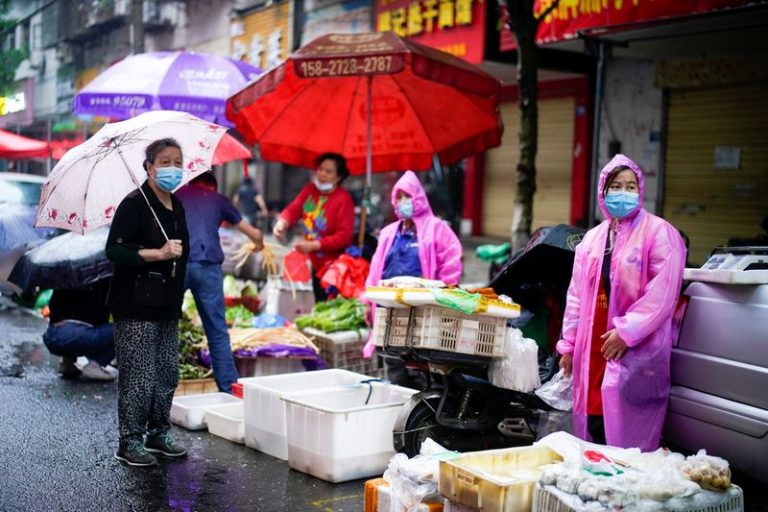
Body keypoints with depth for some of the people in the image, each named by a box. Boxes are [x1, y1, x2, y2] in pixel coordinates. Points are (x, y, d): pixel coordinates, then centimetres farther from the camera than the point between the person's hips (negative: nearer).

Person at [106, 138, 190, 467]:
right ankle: (129, 443, 9)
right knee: (139, 378, -4)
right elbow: (115, 251, -18)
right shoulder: (134, 204, -10)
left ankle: (158, 434, 26)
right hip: (136, 307, -7)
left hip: (167, 306, 7)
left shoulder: (177, 207, 12)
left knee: (168, 375, 12)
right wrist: (159, 253, -25)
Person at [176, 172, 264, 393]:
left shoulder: (176, 196, 24)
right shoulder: (219, 200, 23)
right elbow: (255, 235, 30)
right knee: (218, 333, 7)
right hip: (206, 265, 0)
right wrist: (259, 244, 52)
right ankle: (229, 389, 9)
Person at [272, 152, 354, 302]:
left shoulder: (343, 199, -18)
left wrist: (313, 245, -27)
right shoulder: (310, 190, 4)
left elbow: (344, 236, -22)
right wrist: (282, 222, -29)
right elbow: (294, 209, -6)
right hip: (316, 263, 7)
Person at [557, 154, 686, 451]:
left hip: (637, 349, -6)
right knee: (593, 426, 8)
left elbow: (663, 292, -13)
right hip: (592, 349, 6)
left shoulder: (658, 232, -4)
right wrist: (568, 343, 14)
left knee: (628, 433, -10)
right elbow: (576, 294, 17)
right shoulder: (593, 238, 17)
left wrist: (626, 332, -16)